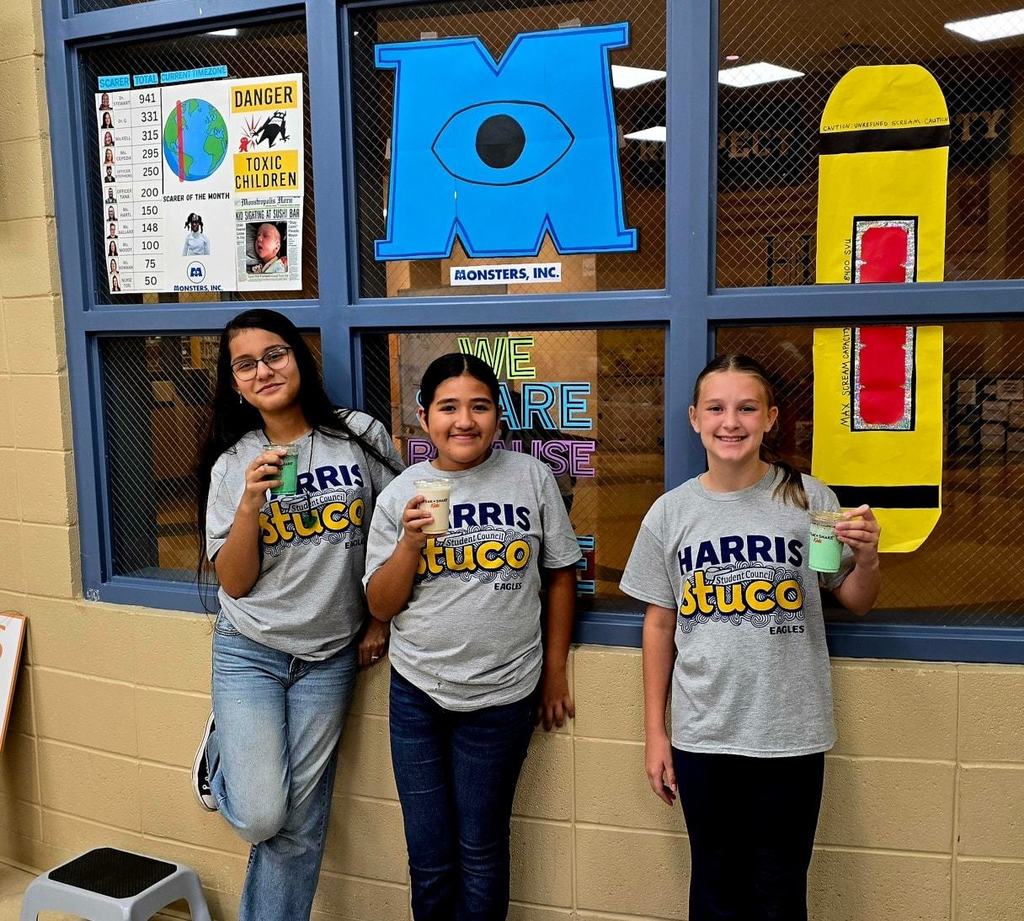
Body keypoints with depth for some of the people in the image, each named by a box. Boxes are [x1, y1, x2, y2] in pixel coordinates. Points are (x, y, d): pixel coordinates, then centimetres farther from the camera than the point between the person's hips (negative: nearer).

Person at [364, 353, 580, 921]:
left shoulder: (532, 479, -5)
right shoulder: (401, 493, -3)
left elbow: (560, 576, 3)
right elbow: (381, 606, -1)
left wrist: (555, 672, 5)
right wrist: (411, 541, -17)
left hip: (503, 696, -1)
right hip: (417, 694, 1)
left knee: (481, 853, 15)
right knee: (429, 859, 14)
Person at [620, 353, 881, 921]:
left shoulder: (809, 500, -5)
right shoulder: (670, 513, -2)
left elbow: (855, 603, 5)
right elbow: (659, 626, 5)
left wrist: (868, 559, -16)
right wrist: (655, 731, 5)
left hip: (792, 735, -1)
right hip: (702, 736, 1)